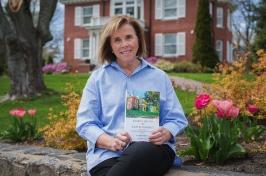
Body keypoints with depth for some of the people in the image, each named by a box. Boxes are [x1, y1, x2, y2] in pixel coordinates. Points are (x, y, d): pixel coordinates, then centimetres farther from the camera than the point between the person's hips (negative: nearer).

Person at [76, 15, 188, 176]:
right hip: (107, 154, -1)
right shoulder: (98, 78, 15)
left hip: (152, 149, 1)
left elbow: (176, 118, 15)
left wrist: (165, 133, -10)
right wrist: (111, 142, -13)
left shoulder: (159, 77, 19)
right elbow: (85, 123, 7)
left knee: (141, 151, -37)